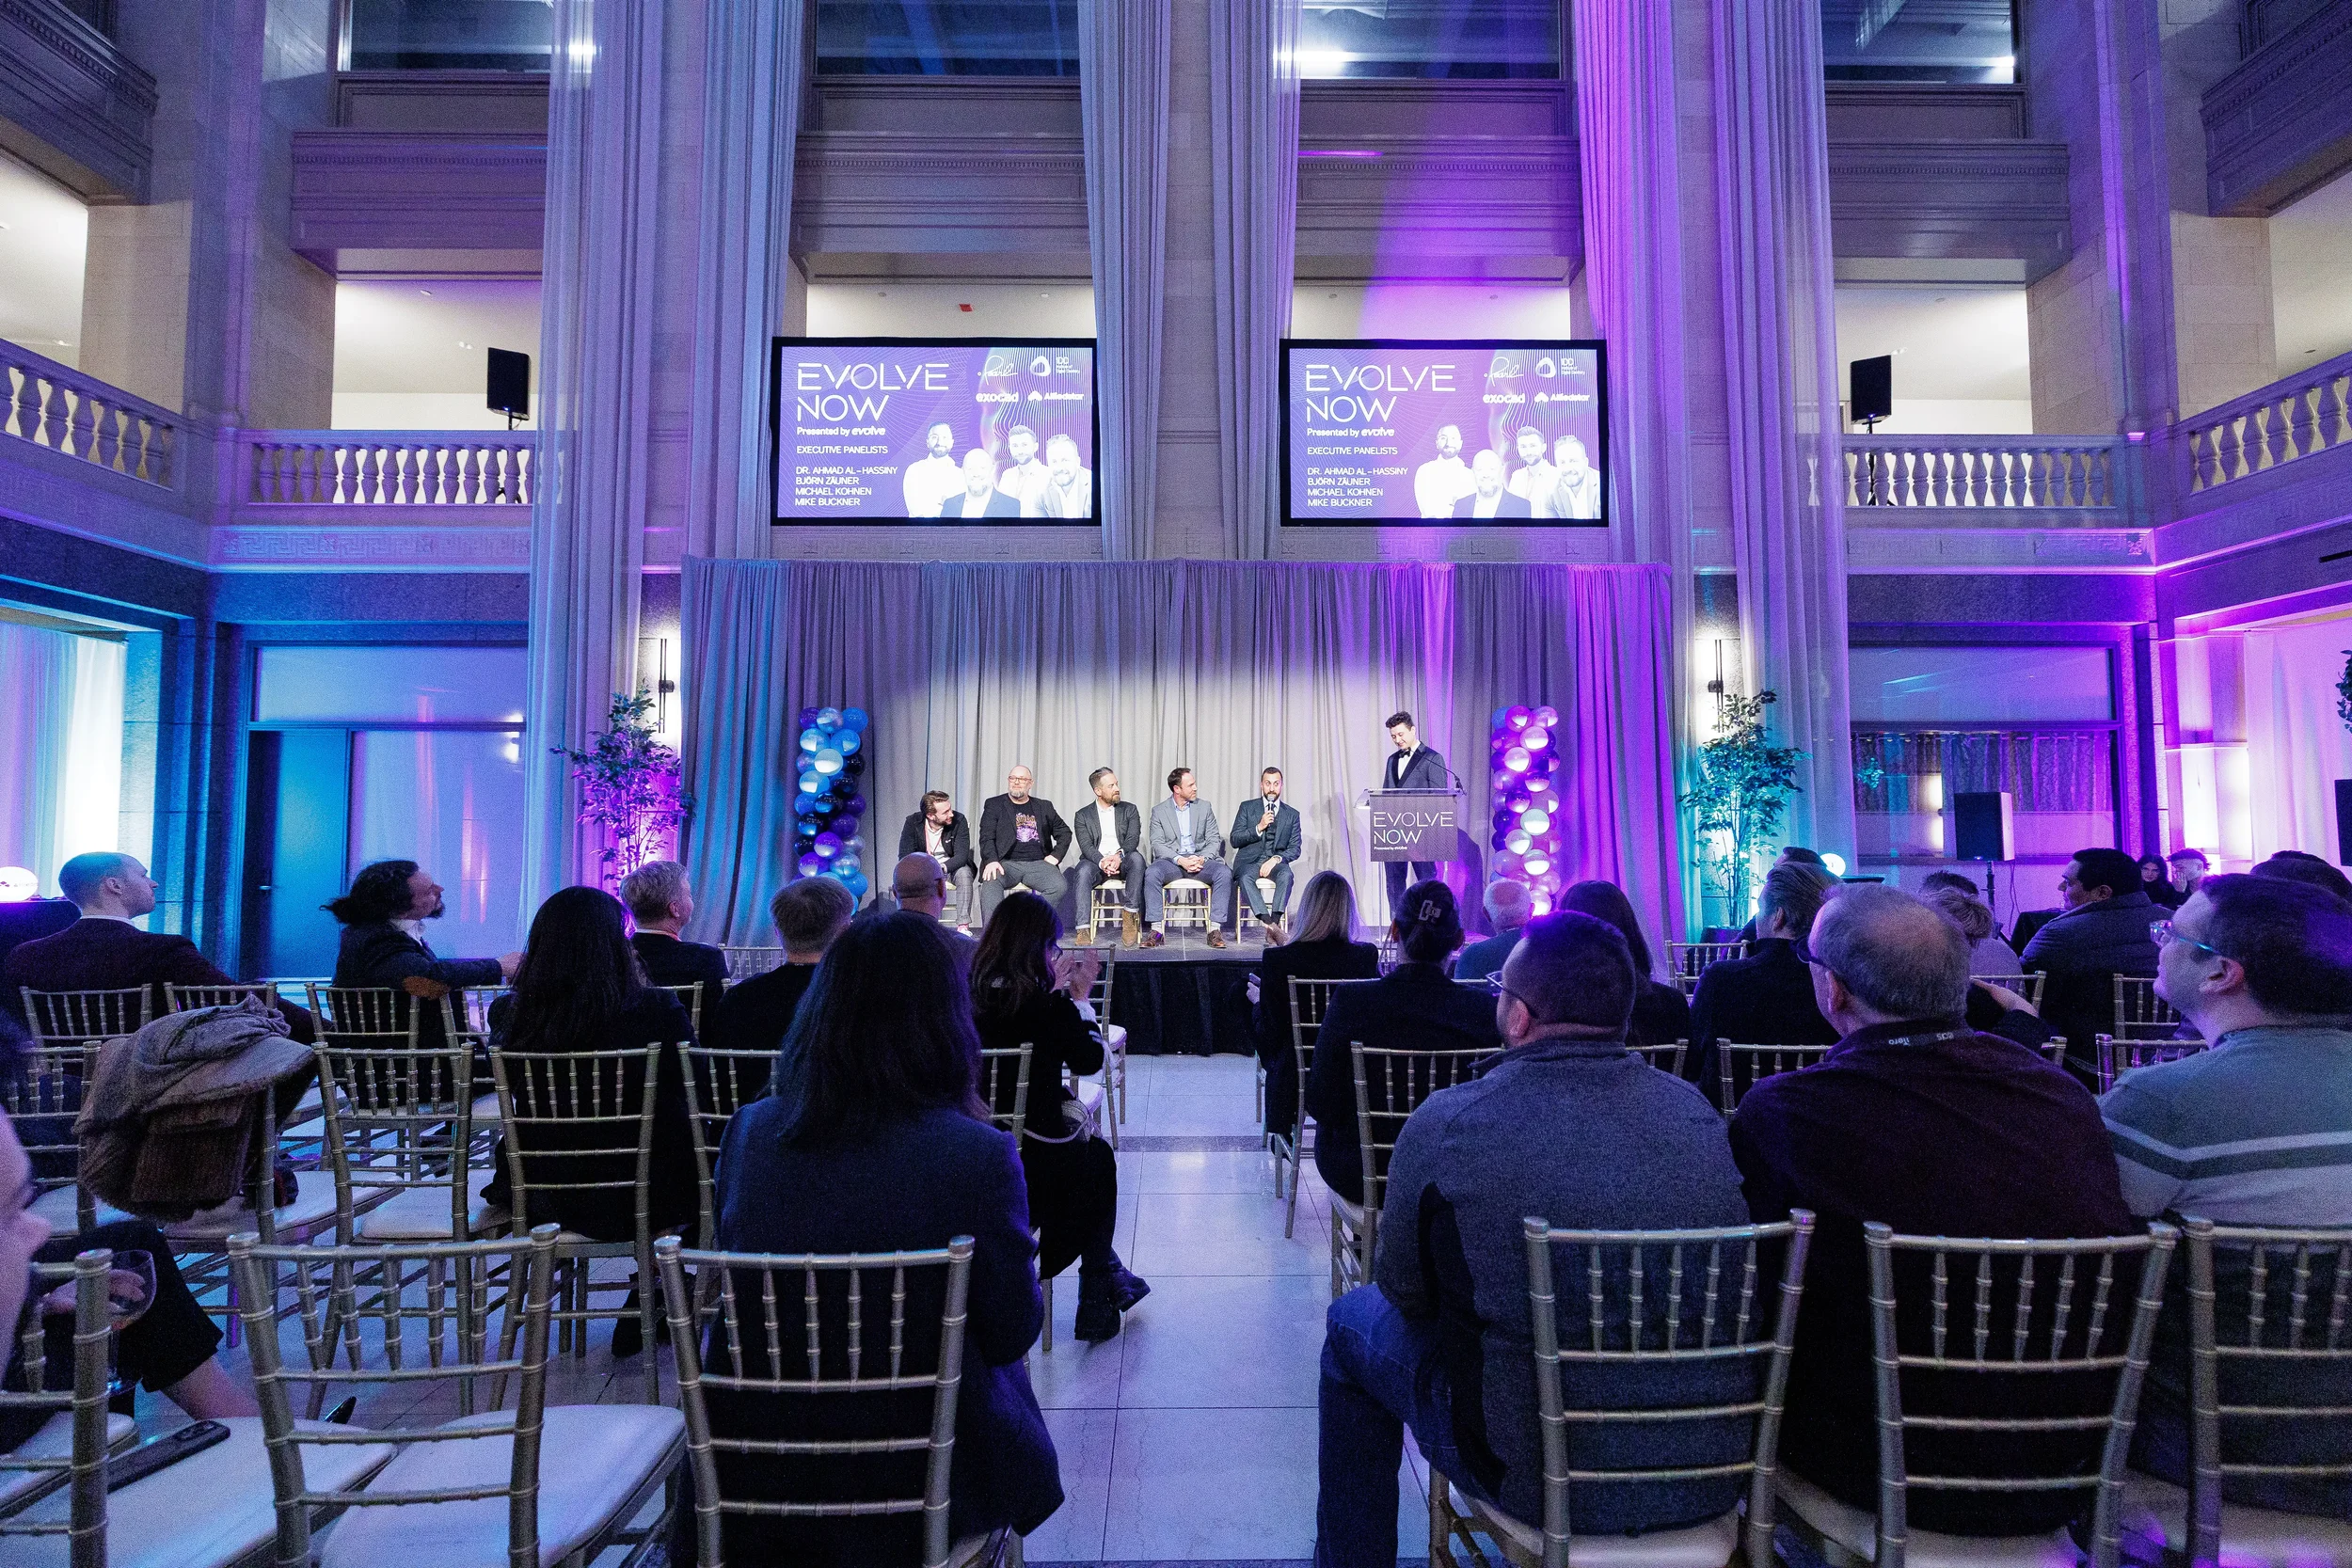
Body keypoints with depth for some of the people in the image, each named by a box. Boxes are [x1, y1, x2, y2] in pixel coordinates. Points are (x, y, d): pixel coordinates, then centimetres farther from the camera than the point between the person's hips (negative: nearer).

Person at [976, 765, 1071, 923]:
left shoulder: (1044, 806, 20)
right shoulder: (994, 804, 14)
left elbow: (1064, 832, 24)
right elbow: (986, 837, 2)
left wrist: (1055, 856, 6)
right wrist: (992, 861, -17)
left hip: (1038, 863, 2)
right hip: (1007, 863, -2)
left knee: (1060, 886, -28)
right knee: (990, 881, -35)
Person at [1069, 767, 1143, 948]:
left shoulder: (1129, 810, 13)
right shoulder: (1083, 815, 11)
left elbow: (1133, 839, -2)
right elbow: (1086, 846, -3)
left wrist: (1118, 856, -23)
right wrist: (1102, 861, -24)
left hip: (1122, 861, 1)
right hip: (1096, 863, 0)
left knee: (1136, 857, -33)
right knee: (1083, 871, -34)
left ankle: (1129, 915, -30)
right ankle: (1084, 928, -38)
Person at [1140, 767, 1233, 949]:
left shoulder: (1204, 807, 12)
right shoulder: (1159, 811, 7)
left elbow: (1214, 840, 7)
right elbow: (1157, 844, -2)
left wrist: (1202, 858, -14)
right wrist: (1180, 860, -19)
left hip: (1200, 859, 1)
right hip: (1172, 860, -1)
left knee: (1224, 873, -29)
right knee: (1151, 873, -33)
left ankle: (1215, 929, -25)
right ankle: (1156, 930, -27)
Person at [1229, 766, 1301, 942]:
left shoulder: (1292, 814, 12)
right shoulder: (1247, 807, 10)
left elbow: (1295, 849, 6)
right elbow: (1235, 840, 1)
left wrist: (1276, 859, -13)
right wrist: (1259, 827, -12)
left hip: (1275, 862, 1)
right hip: (1249, 861, -1)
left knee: (1286, 875, -34)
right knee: (1245, 877, -36)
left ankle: (1273, 923, -39)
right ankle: (1272, 926, -44)